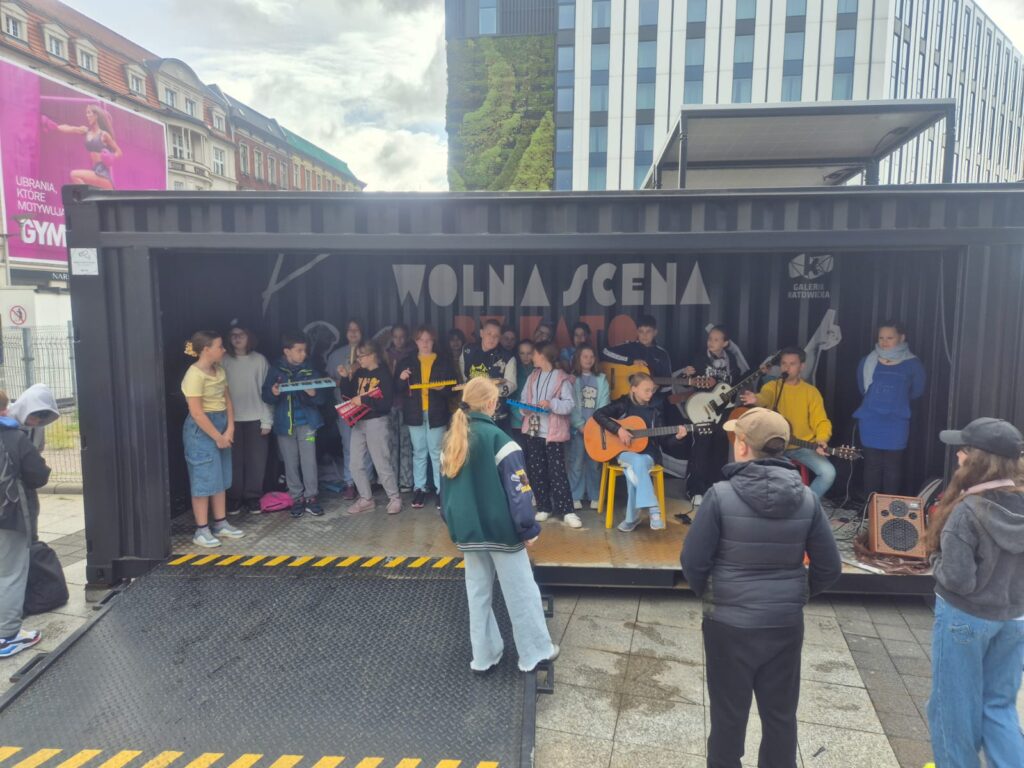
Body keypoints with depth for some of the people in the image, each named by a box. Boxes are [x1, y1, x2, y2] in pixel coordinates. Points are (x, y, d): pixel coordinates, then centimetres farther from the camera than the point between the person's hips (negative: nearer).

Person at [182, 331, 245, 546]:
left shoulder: (219, 371, 8)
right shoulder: (194, 375, -17)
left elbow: (227, 401, 9)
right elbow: (196, 413, -19)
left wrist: (229, 429, -4)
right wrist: (218, 437, -15)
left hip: (220, 426, 8)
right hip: (201, 430, -8)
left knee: (220, 478, 13)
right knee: (204, 480, -2)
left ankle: (221, 524, 23)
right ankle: (202, 530, 8)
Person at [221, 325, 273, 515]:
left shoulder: (260, 360, 1)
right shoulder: (224, 361, 1)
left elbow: (266, 391, 0)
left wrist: (267, 420, -3)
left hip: (255, 418, 0)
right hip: (232, 419, 0)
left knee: (256, 460, 3)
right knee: (234, 461, 4)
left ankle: (252, 497, 17)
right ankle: (234, 498, 18)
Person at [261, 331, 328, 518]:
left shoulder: (310, 370, -1)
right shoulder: (275, 370, -2)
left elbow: (322, 399, -2)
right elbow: (266, 397, -1)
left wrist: (314, 394, -24)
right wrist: (273, 393, -23)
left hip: (307, 422, 0)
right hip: (284, 423, 1)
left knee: (309, 460, -4)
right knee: (290, 462, 7)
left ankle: (311, 497, 5)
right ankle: (297, 498, 18)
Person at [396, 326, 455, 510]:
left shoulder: (444, 362, 3)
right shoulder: (407, 362, 8)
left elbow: (453, 387, 2)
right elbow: (397, 389, 8)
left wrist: (442, 388, -18)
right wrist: (401, 379, -13)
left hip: (436, 413, -2)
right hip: (415, 413, 2)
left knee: (437, 453, 2)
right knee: (419, 453, 9)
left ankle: (441, 489, 10)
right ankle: (419, 488, 18)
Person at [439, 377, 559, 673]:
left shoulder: (451, 440, 4)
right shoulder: (497, 438, -16)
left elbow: (445, 488, 12)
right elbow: (517, 488, -18)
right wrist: (529, 528, -10)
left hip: (468, 530, 6)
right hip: (500, 529, -6)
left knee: (478, 593, 16)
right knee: (521, 592, 8)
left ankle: (484, 656, 24)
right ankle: (536, 653, 20)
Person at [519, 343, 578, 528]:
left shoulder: (562, 378, -5)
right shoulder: (532, 377, 13)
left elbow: (569, 405, -10)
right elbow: (524, 399, 14)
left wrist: (552, 403, -24)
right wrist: (525, 408, -6)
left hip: (553, 433, -6)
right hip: (533, 431, 6)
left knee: (557, 471, -6)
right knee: (536, 471, 8)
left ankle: (567, 511, -2)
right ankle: (544, 507, 19)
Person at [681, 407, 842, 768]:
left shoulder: (721, 495, -18)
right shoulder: (806, 498, -6)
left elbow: (693, 561, -13)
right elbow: (829, 567, 0)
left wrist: (708, 594, 8)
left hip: (729, 623, -3)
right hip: (786, 624, 3)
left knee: (728, 716, 14)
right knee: (781, 716, 19)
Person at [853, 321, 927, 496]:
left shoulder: (912, 364, -3)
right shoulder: (868, 363, 1)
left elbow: (916, 391, 9)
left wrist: (898, 401, 14)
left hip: (896, 423, -1)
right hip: (870, 422, 1)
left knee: (893, 467, 5)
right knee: (872, 465, 7)